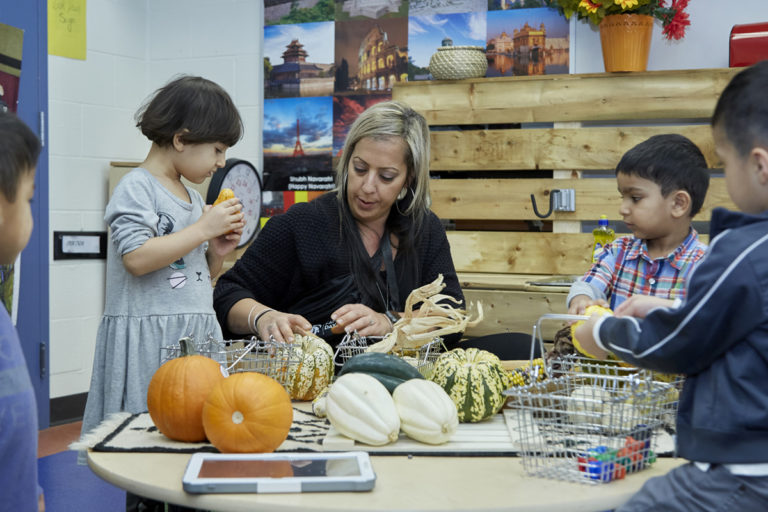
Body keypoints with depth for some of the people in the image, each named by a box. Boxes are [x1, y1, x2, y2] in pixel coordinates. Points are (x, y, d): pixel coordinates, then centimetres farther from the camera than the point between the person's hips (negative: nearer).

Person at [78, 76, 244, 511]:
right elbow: (137, 259, -22)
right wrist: (203, 229, -16)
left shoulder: (192, 196, 17)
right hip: (150, 339, -8)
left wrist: (217, 252, 4)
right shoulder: (136, 189, -7)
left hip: (196, 333, 8)